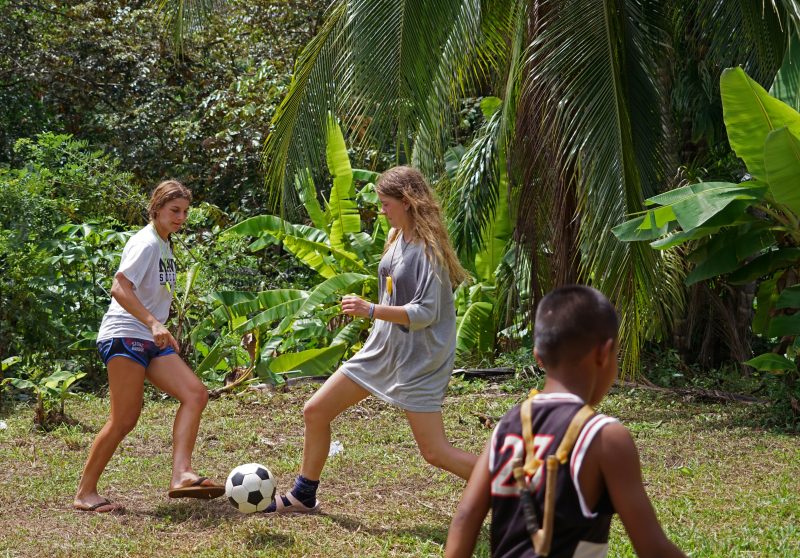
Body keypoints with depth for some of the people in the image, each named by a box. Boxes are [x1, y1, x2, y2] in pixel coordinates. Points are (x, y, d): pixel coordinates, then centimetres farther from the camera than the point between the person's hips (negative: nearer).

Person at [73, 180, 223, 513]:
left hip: (152, 342, 9)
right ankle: (85, 494, 0)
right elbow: (120, 288, -23)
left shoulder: (165, 245, 17)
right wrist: (153, 324, -32)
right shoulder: (147, 242, -11)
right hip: (124, 336, -9)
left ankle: (181, 475, -21)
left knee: (195, 394, -10)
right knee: (125, 418, -11)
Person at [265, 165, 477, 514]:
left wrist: (372, 311, -32)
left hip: (417, 360, -9)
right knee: (315, 411, 9)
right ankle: (304, 495, 27)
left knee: (435, 452, -9)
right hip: (381, 348, 9)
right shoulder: (397, 238, 7)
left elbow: (425, 312, -25)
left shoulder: (428, 249, -19)